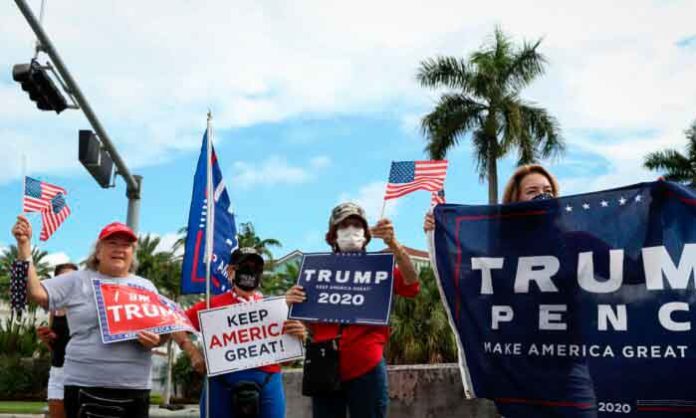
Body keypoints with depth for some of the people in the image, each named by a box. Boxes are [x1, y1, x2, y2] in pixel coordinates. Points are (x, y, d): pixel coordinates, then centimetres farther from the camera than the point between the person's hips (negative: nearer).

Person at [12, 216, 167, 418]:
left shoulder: (146, 287, 13)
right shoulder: (78, 281, 5)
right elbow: (35, 292, -6)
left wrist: (156, 340, -10)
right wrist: (23, 244, -10)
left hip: (135, 389, 3)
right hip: (86, 387, -3)